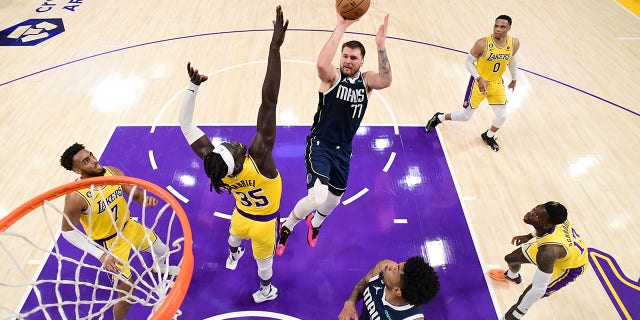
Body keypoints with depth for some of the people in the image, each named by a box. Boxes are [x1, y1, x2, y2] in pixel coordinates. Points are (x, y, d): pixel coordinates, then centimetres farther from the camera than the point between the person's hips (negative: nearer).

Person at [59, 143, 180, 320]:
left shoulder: (112, 171, -16)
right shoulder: (75, 196, -30)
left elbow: (136, 194, -8)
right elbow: (68, 231, -19)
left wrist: (146, 200, -34)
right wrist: (100, 254, -27)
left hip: (130, 227, 6)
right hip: (110, 244, -5)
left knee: (163, 251, 26)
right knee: (127, 294, -1)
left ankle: (159, 268, 64)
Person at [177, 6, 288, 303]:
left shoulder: (214, 162, -34)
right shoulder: (258, 158, -46)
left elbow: (186, 125, -27)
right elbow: (269, 102, -56)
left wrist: (193, 85, -32)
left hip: (242, 214, 4)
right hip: (263, 222, -4)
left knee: (235, 234, 38)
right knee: (264, 258, 24)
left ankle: (232, 257, 72)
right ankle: (265, 291, 54)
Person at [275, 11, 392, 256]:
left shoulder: (366, 80, -2)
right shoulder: (332, 76, -12)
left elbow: (386, 81, -25)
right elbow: (321, 64, -37)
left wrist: (380, 45, -36)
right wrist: (340, 27, -37)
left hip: (344, 150, 5)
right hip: (320, 145, -5)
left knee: (333, 200, 19)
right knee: (317, 197, -25)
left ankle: (315, 223, 56)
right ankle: (286, 228, 7)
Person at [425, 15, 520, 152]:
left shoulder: (514, 43, -10)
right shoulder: (482, 43, -25)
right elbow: (469, 61, -14)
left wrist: (514, 79, 21)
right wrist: (479, 79, -25)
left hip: (497, 84, 4)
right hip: (479, 83, -4)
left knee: (502, 116, 3)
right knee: (466, 116, 4)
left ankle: (488, 136, 35)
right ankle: (439, 118, 30)